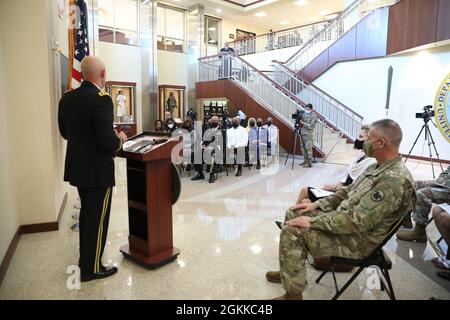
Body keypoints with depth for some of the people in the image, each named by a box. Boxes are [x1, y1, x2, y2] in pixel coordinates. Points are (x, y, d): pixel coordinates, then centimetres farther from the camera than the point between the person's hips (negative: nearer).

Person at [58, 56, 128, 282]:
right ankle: (91, 268, 22)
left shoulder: (67, 98, 2)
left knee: (86, 213, 24)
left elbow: (65, 132, 11)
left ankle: (85, 258, 41)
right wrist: (120, 138, -7)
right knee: (98, 219, 7)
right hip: (98, 170, -8)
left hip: (77, 167, 8)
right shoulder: (101, 99, -22)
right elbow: (107, 141, -27)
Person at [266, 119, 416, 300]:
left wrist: (313, 222, -25)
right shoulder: (378, 168, 7)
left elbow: (358, 221, -32)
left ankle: (293, 295, -6)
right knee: (293, 214, 8)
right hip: (344, 220, 10)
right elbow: (348, 192, 16)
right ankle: (289, 272, 20)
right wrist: (317, 205, 6)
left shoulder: (395, 180, -27)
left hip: (357, 240, -10)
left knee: (292, 231, -21)